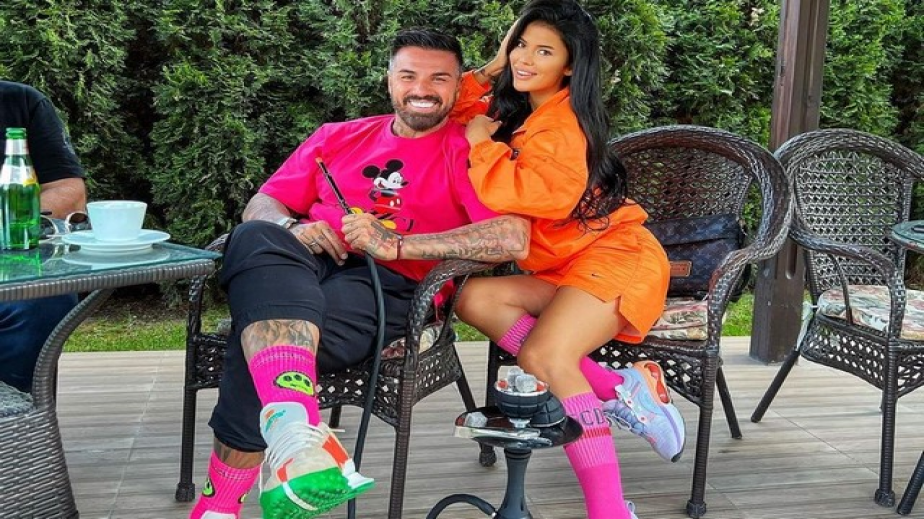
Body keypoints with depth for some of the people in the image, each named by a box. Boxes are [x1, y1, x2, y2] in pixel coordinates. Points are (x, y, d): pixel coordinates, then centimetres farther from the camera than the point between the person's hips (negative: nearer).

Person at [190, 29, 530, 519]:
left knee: (261, 336, -33)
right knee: (255, 238, -33)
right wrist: (293, 227, -6)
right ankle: (295, 432, -56)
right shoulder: (339, 137, 24)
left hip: (390, 284, -4)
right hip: (298, 270, 4)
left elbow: (514, 238, -11)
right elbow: (259, 206, 20)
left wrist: (395, 244, -17)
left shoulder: (470, 153, 8)